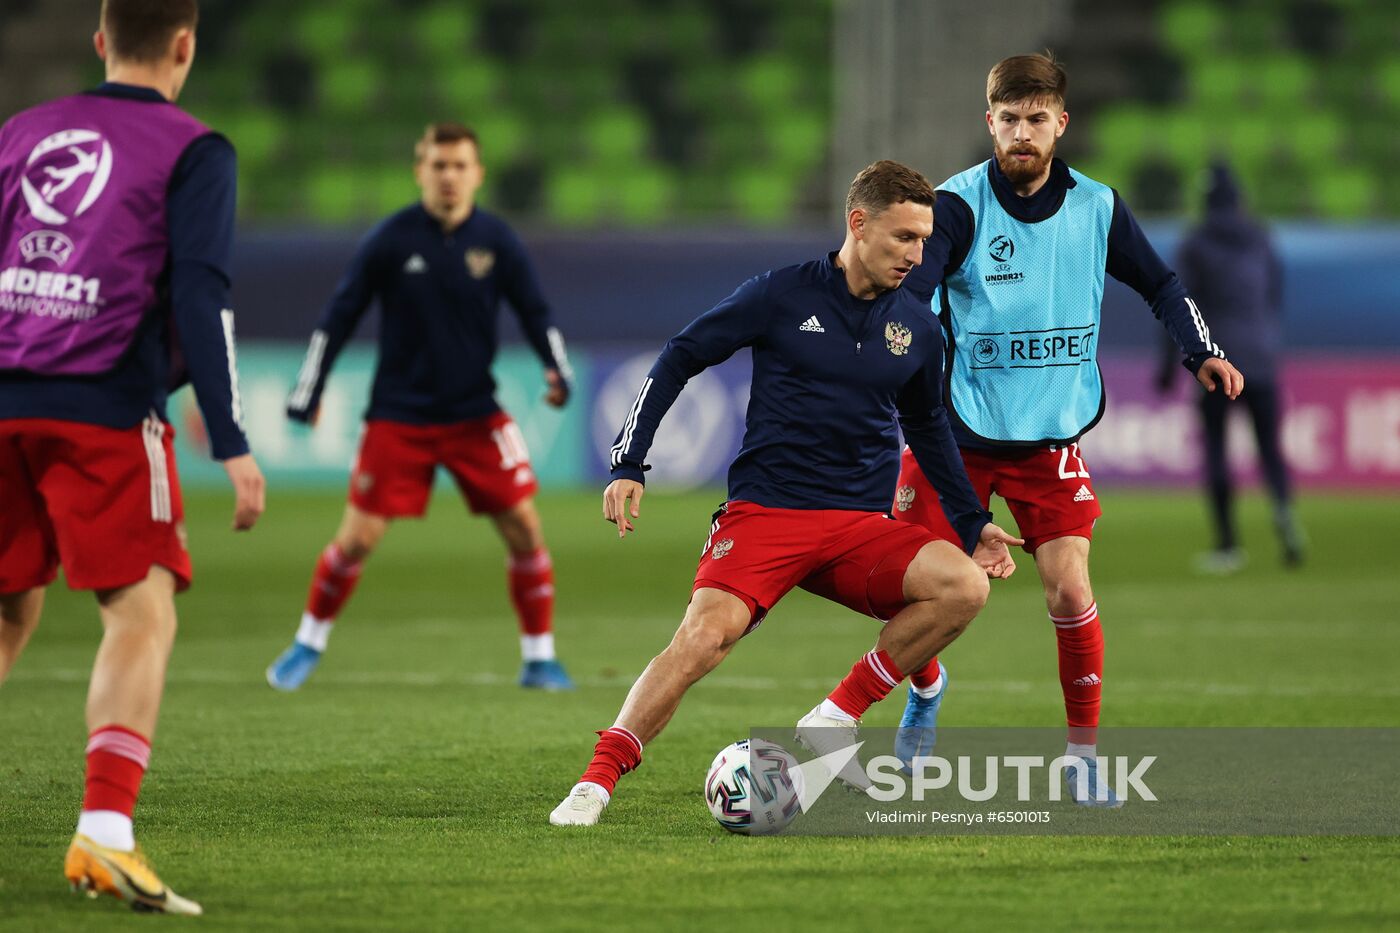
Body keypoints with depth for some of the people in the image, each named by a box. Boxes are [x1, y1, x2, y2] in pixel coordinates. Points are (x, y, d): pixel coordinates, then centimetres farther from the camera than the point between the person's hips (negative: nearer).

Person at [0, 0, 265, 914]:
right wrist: (232, 445, -8)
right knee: (143, 612, -3)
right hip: (104, 408, -5)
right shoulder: (193, 152, 3)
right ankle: (104, 832, -18)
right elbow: (200, 296, -7)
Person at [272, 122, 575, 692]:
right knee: (358, 536, -4)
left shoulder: (496, 241, -3)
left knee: (523, 527, -5)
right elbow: (340, 315, -2)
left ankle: (539, 657, 9)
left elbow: (535, 313, 3)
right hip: (399, 416, -2)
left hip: (476, 415, 2)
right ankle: (308, 643, 17)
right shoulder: (391, 241, -8)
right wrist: (308, 393, -5)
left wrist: (557, 372, -15)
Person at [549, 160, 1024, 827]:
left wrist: (971, 523, 22)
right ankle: (595, 784, -19)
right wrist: (629, 464, -4)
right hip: (764, 514, -4)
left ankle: (834, 721, -8)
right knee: (705, 635, -28)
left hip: (862, 528, 4)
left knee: (964, 585, -21)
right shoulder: (783, 295, -3)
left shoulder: (915, 327, 9)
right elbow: (680, 357, 4)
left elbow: (926, 424, 27)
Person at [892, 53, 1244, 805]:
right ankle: (926, 687, 35)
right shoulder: (958, 205, -12)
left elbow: (1158, 284, 13)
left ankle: (1084, 756, 4)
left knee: (1069, 587, -11)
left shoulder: (1097, 207, -1)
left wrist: (1201, 351, -1)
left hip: (1051, 434, 1)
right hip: (957, 432, -1)